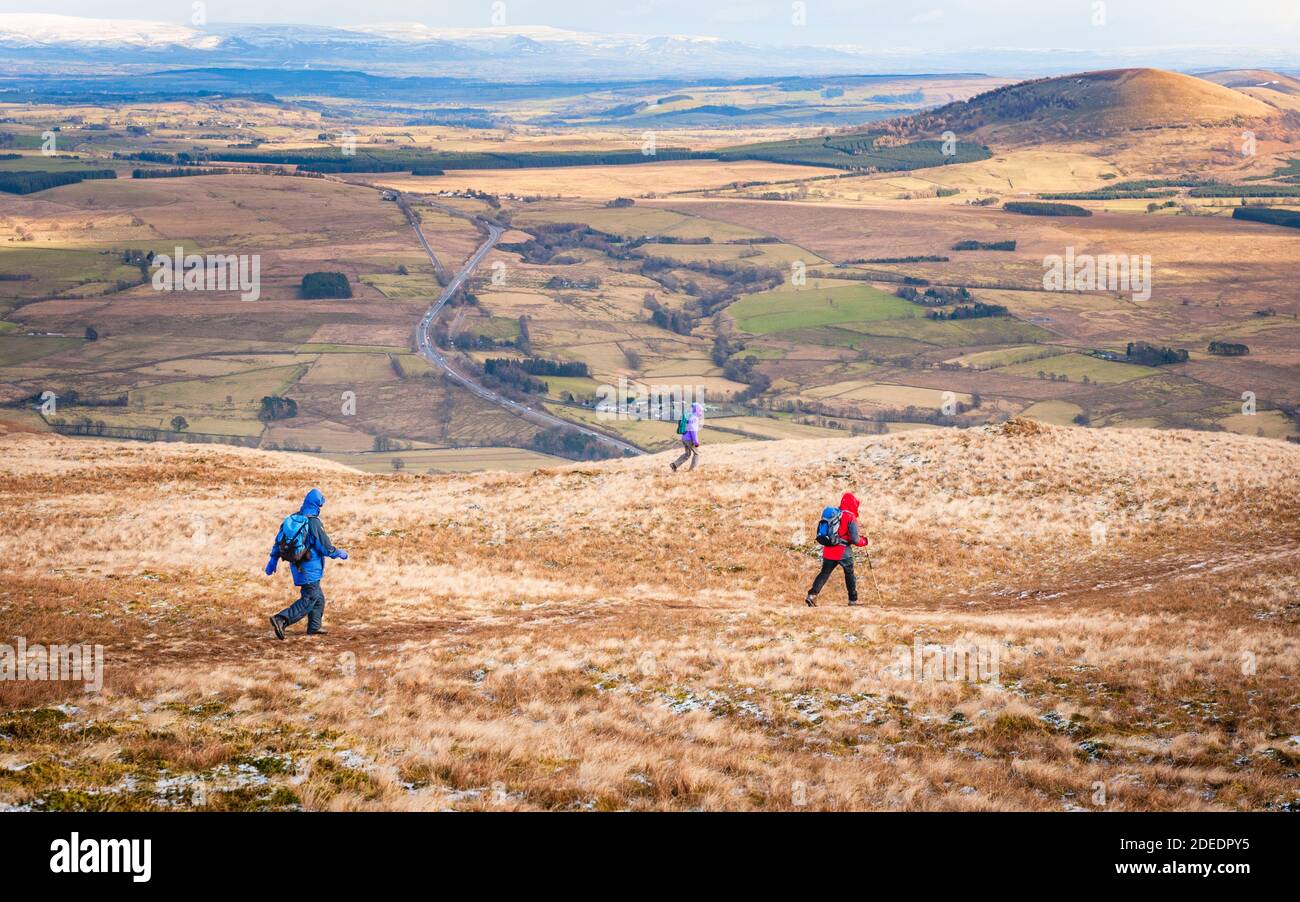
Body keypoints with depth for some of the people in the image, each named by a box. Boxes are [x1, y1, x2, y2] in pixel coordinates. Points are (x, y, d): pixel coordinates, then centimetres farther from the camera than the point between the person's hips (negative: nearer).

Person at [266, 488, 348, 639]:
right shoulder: (314, 523, -18)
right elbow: (326, 547, -14)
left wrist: (273, 560, 17)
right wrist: (340, 553, 4)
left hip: (296, 565, 8)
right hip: (310, 568, -8)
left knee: (318, 597, 21)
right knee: (309, 600, -7)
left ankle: (314, 626, 26)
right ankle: (281, 620, -20)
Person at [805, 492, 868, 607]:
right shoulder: (850, 517, -11)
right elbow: (855, 539, -15)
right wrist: (863, 541, 6)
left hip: (828, 550, 4)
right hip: (843, 551, -4)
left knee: (824, 573, 8)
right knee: (849, 574, 14)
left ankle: (812, 595, -9)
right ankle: (853, 600, 21)